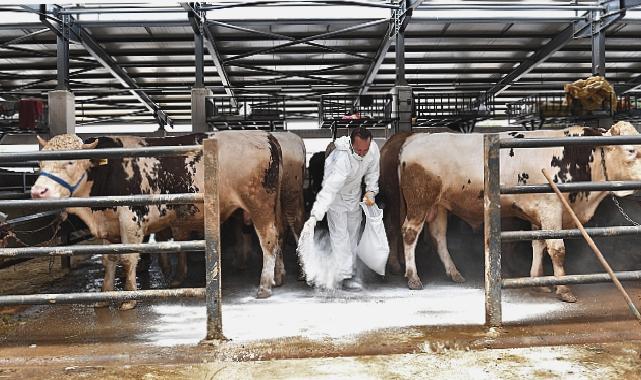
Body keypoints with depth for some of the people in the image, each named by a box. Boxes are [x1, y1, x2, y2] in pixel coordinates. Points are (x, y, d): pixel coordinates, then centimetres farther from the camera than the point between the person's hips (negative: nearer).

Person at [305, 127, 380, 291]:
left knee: (353, 232, 15)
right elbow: (329, 188, -49)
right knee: (340, 234, -10)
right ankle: (346, 277, -5)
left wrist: (371, 192, -8)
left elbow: (372, 172, -1)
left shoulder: (373, 149, -24)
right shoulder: (342, 159, -43)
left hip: (354, 192, 7)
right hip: (336, 195, -6)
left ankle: (351, 270, 29)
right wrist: (314, 216, -56)